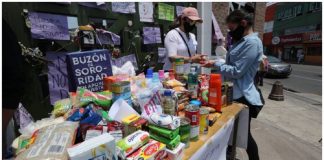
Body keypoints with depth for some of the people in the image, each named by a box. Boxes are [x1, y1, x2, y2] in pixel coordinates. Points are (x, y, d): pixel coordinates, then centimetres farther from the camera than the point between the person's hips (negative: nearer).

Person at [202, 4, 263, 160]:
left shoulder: (252, 42, -19)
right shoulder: (243, 40, 12)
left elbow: (237, 71, -23)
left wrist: (215, 64, -15)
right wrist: (215, 62, 1)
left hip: (243, 96, -10)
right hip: (236, 93, 10)